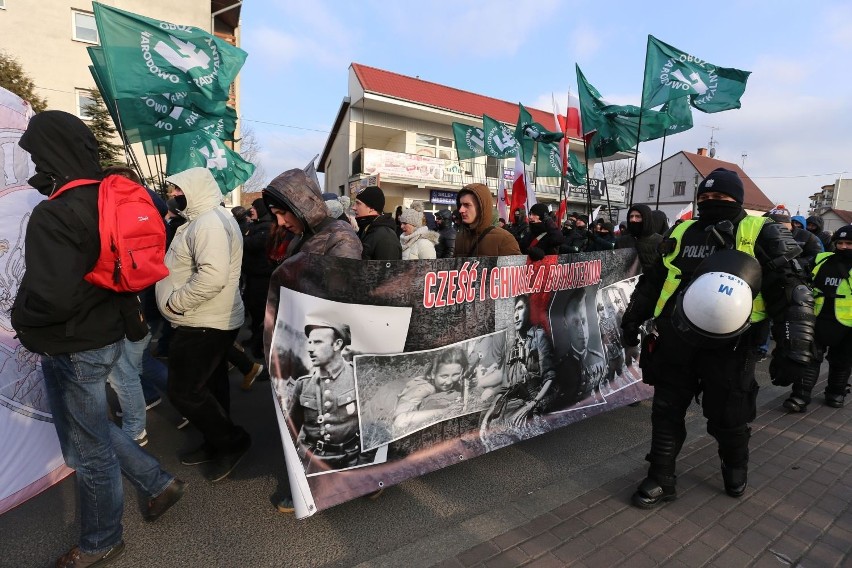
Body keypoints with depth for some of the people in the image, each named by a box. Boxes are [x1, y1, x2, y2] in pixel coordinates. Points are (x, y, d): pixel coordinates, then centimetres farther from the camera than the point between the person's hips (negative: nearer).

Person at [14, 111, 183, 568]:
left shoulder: (53, 215, -24)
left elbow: (52, 296, -32)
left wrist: (20, 318, -10)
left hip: (73, 348, -8)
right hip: (105, 332, 8)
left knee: (89, 450, 11)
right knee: (91, 429, 27)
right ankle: (158, 482, 34)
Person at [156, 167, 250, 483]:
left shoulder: (210, 222, -20)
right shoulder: (204, 219, 16)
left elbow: (212, 276, -32)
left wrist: (175, 302, -21)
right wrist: (176, 299, 12)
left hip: (203, 325, -11)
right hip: (211, 322, 11)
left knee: (183, 391, -3)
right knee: (211, 385, 18)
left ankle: (232, 441, 11)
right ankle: (218, 444, 32)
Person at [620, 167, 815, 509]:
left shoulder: (761, 234, 0)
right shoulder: (681, 233, 12)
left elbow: (789, 291, -5)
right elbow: (651, 282, 17)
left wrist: (795, 345, -14)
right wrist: (631, 323, 17)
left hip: (728, 349, -3)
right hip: (674, 343, 4)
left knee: (728, 419, 11)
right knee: (666, 412, 9)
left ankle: (735, 468, 43)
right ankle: (661, 480, 24)